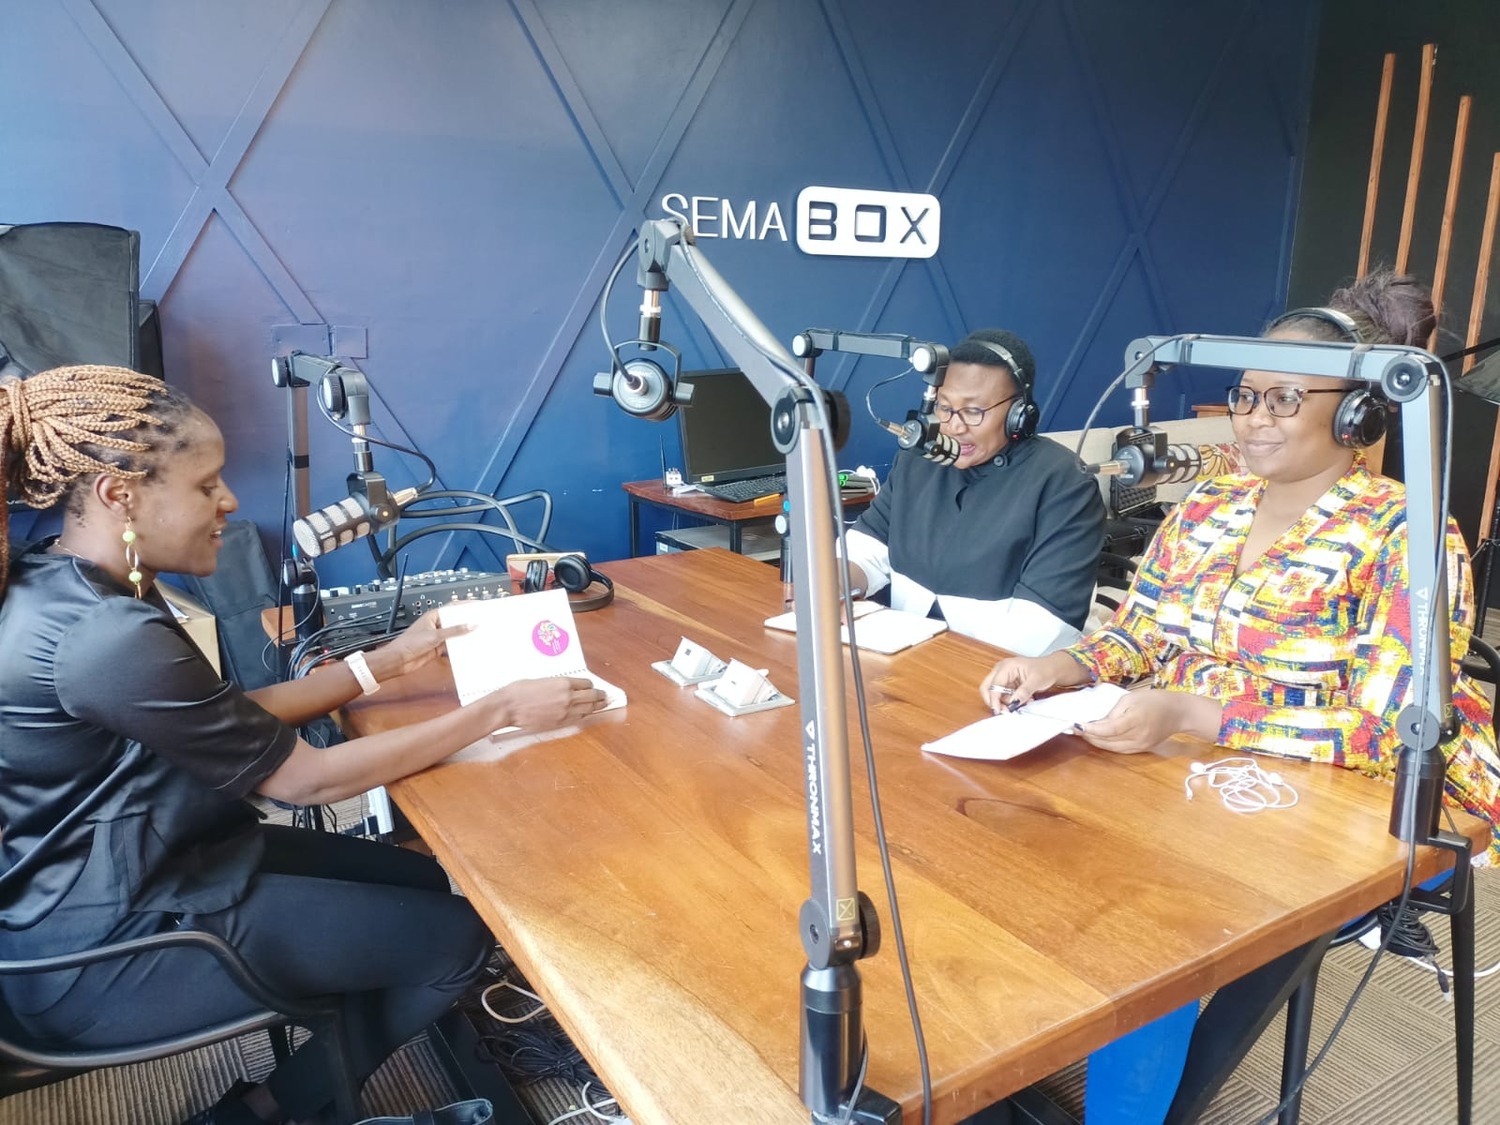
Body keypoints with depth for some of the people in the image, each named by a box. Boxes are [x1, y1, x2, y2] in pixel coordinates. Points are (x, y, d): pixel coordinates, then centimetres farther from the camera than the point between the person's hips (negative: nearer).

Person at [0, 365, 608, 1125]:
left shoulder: (61, 586, 0)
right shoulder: (104, 639, -30)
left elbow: (233, 721, 5)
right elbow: (307, 779, -23)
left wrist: (390, 661, 2)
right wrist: (502, 710, -19)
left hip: (127, 879, 9)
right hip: (111, 948, -9)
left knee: (430, 883, 14)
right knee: (457, 934, -2)